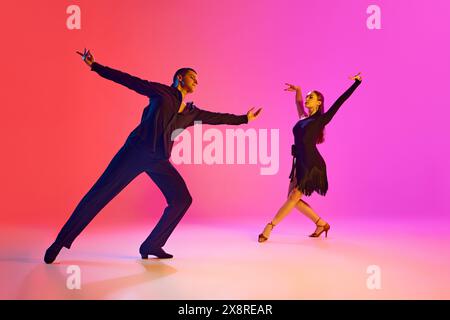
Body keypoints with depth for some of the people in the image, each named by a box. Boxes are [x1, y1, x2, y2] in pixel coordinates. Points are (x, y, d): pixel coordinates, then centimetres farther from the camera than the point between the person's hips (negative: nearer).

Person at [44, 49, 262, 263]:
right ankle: (61, 242, -3)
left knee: (182, 199, -5)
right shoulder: (161, 92, 9)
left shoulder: (191, 112, 22)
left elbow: (217, 118, 33)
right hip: (137, 150, -6)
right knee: (100, 194, -9)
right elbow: (128, 80, 6)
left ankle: (152, 246, 5)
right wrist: (95, 65, 2)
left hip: (159, 160, 6)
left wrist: (244, 119, 41)